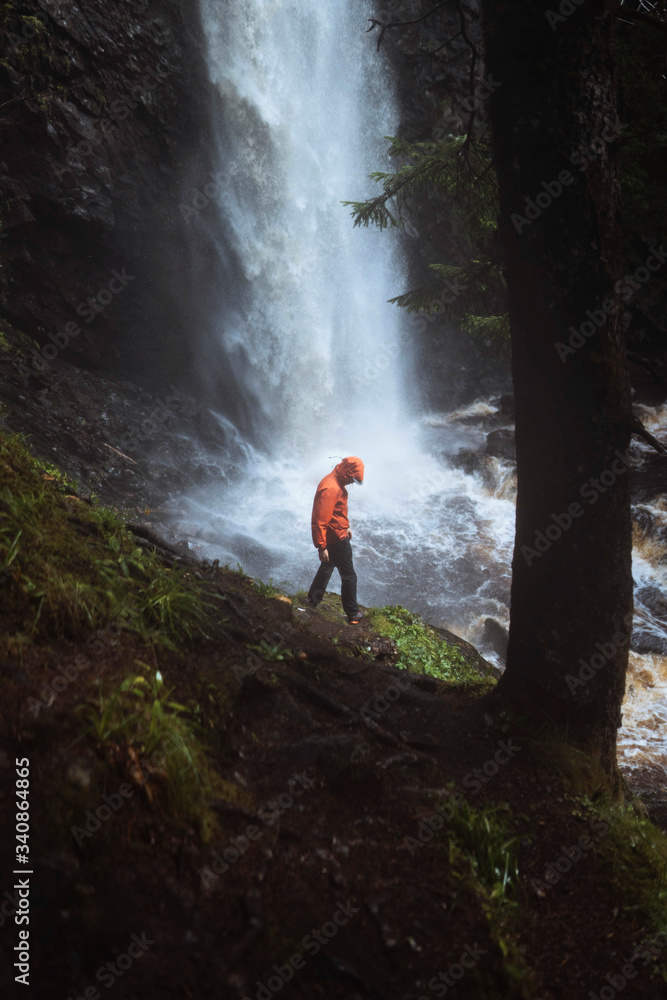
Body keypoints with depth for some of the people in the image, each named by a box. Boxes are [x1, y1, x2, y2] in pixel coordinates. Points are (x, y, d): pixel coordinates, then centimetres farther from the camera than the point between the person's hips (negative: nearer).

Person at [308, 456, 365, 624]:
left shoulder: (337, 484, 5)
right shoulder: (330, 489, -29)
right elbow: (320, 520, -30)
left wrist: (345, 527, 28)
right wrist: (322, 546, -29)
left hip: (338, 534, 11)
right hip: (336, 539, -11)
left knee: (328, 566, 28)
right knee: (349, 576, 1)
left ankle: (314, 599, 43)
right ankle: (353, 615, 11)